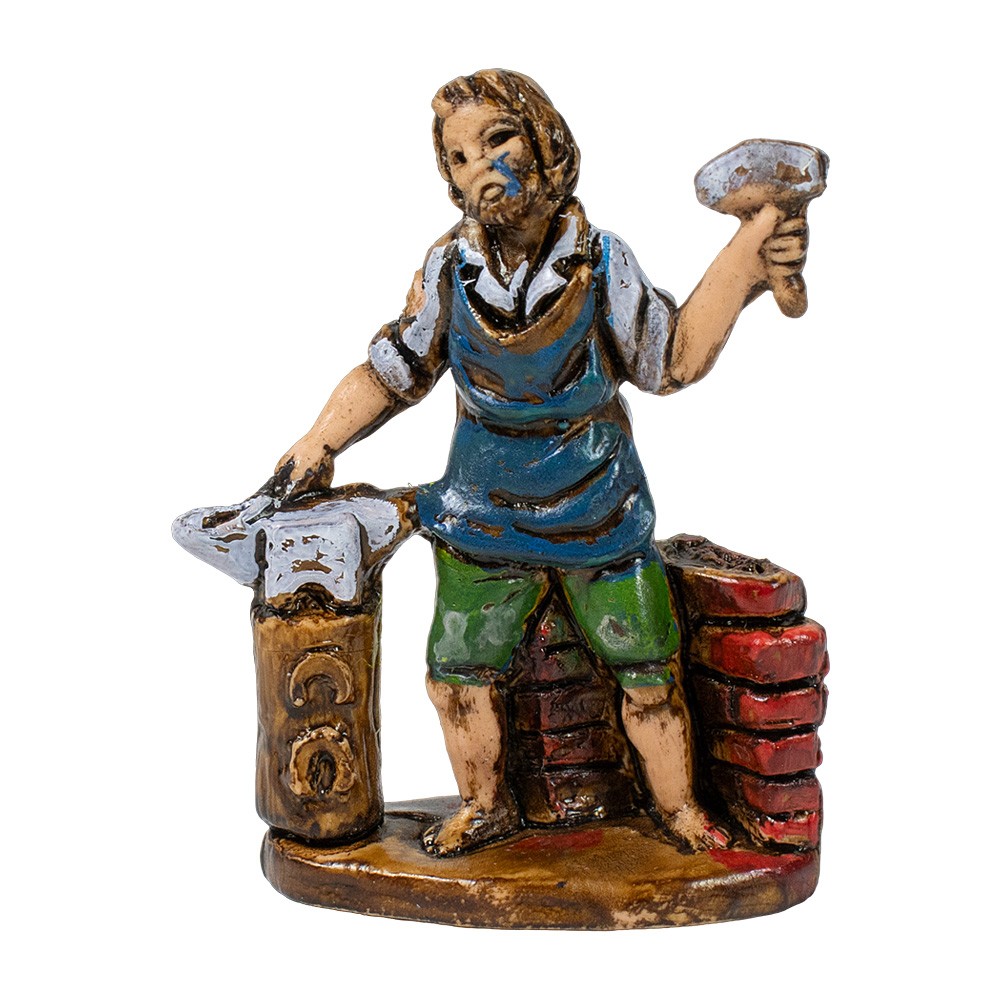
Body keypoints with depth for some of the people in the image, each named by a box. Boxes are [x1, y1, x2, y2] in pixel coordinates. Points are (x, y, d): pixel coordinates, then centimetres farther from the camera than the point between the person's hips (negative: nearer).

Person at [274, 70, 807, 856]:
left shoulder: (601, 263, -12)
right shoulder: (449, 272, -9)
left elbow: (674, 359, -9)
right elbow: (393, 372, 1)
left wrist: (742, 265, -19)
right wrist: (321, 444, -5)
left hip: (602, 509, -1)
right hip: (485, 512, 1)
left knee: (648, 668, 8)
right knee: (458, 671, 8)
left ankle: (677, 803, 32)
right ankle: (485, 806, 33)